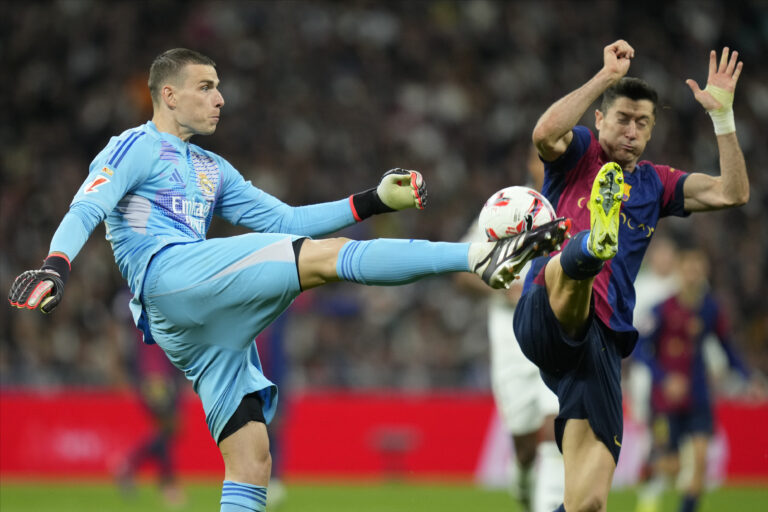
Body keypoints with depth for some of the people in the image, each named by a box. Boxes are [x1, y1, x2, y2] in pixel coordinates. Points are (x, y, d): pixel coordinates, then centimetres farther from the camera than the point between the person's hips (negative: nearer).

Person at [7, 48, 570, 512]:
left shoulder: (212, 171, 32)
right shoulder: (136, 148, 9)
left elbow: (286, 221, 30)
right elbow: (86, 209, -6)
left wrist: (374, 201, 21)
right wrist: (56, 266, -26)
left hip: (206, 330, 9)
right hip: (168, 273, -9)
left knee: (251, 462, -1)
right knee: (326, 256, -20)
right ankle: (480, 256, -27)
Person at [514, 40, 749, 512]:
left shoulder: (655, 184, 22)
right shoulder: (578, 152, 11)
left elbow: (732, 193, 9)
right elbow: (545, 132, -14)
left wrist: (723, 115, 2)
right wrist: (607, 76, -12)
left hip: (603, 341, 4)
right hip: (545, 318, -4)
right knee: (567, 269, -42)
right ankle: (594, 244, -76)